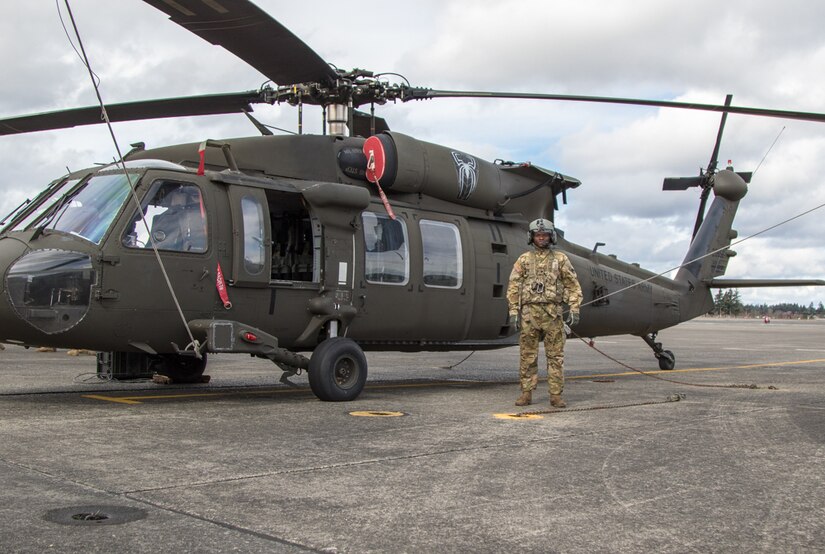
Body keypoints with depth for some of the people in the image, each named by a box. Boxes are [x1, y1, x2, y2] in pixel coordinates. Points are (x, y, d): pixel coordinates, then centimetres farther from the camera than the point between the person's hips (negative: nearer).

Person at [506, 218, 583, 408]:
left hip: (553, 312, -1)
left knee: (555, 356, 0)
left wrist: (574, 309, -4)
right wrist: (514, 311, -2)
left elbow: (573, 285, 5)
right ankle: (526, 394, 10)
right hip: (529, 312, 1)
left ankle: (556, 395, 5)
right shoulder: (524, 259, 8)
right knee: (527, 355, 3)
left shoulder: (560, 259, 7)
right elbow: (513, 287, 6)